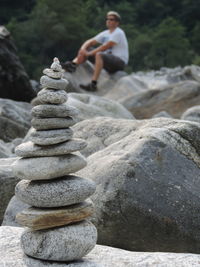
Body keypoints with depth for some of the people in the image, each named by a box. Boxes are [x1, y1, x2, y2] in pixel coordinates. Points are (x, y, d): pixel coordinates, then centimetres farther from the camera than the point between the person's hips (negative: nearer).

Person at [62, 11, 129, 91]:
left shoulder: (118, 33, -11)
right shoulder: (105, 33, 15)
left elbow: (106, 47, -21)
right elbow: (90, 42, 11)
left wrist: (90, 53, -21)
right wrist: (83, 49, -11)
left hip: (120, 61, -9)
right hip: (109, 59, 9)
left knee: (99, 55, -36)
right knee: (86, 49, 5)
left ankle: (93, 84, -40)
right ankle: (73, 64, -23)